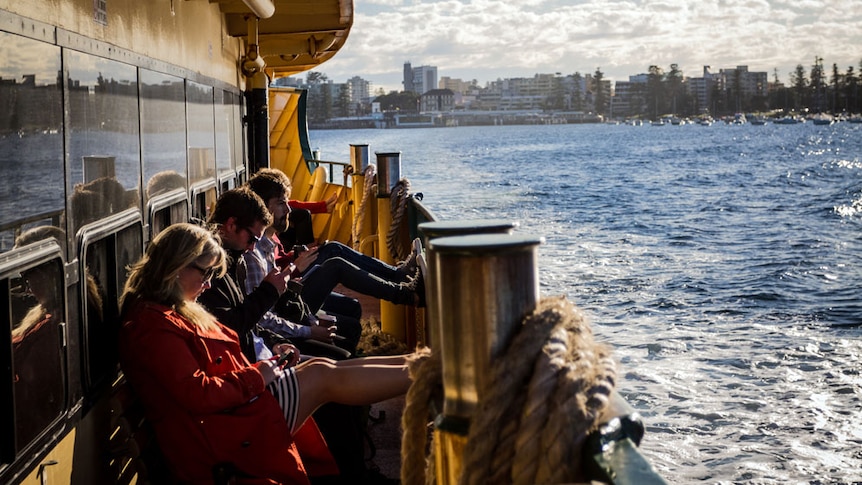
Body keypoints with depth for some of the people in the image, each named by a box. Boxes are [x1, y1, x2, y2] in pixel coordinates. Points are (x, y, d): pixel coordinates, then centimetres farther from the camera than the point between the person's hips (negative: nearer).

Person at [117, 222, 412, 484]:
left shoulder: (177, 311, 18)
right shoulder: (152, 325, -17)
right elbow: (197, 395, -24)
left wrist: (268, 360, 4)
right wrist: (256, 376, -13)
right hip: (222, 431, -10)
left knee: (322, 368, 0)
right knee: (324, 377, -9)